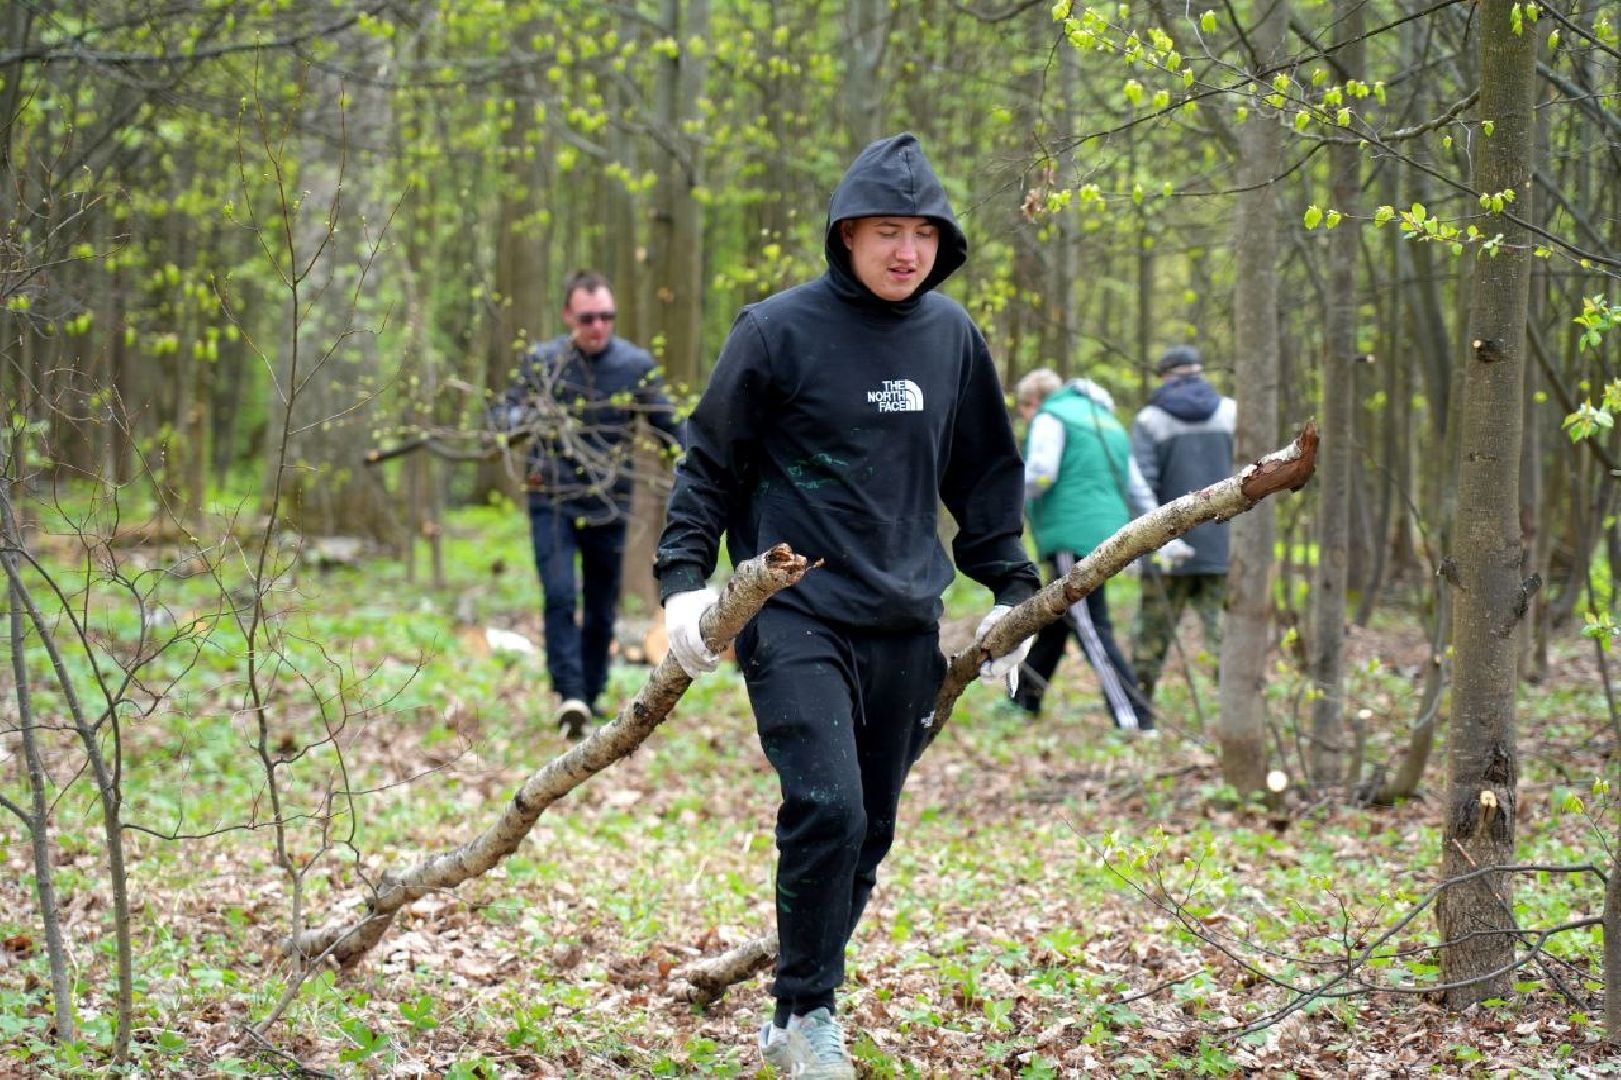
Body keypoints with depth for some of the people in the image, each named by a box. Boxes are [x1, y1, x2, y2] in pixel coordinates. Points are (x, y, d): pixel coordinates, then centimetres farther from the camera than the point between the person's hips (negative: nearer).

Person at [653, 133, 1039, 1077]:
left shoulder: (953, 336, 8)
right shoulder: (779, 330, -6)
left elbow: (985, 476, 19)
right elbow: (710, 463, 1)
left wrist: (1012, 589, 15)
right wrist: (684, 581, -8)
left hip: (906, 626, 5)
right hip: (794, 616, -5)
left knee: (869, 833, 9)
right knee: (826, 810, -20)